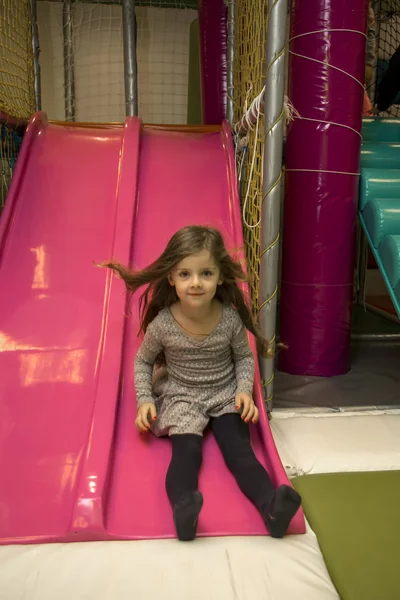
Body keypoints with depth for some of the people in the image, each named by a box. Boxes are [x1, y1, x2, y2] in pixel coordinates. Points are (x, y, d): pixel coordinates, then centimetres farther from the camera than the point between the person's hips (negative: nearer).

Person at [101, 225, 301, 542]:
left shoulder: (231, 318, -15)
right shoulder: (162, 324, -16)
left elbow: (243, 357, 3)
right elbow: (143, 361, 1)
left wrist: (245, 390, -12)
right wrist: (144, 400, -9)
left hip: (226, 395, 1)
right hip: (181, 397, 0)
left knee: (238, 449, -20)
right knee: (186, 451, -25)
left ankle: (271, 506, -33)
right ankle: (183, 508, -42)